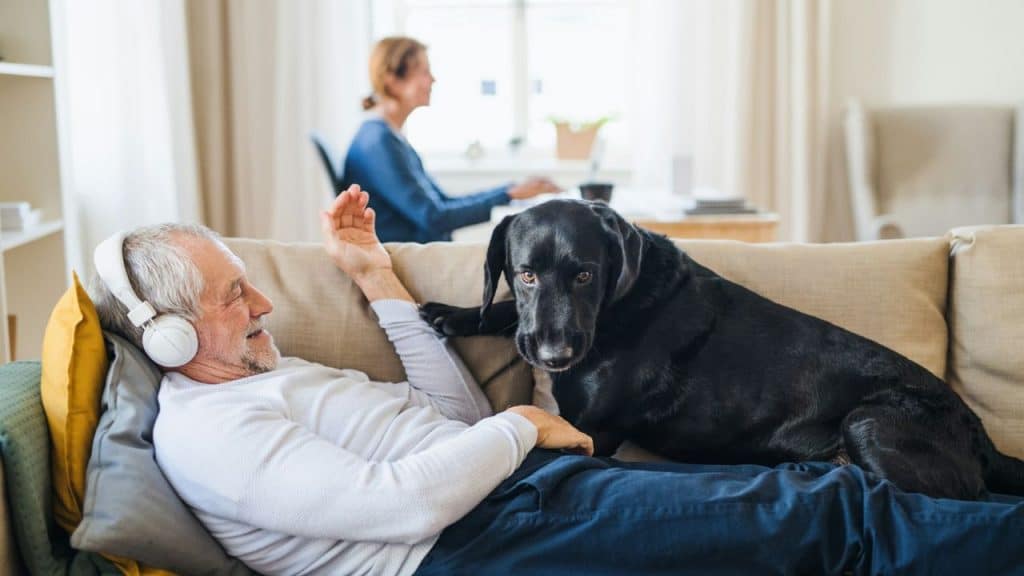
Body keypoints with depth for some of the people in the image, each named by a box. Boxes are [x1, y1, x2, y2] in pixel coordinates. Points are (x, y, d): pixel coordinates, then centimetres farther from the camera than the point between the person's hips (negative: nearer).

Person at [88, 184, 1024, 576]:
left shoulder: (272, 379, 20)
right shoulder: (202, 431, -9)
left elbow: (455, 417, 19)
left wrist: (376, 279, 16)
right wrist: (524, 426, -7)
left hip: (519, 484, 9)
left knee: (811, 494, 0)